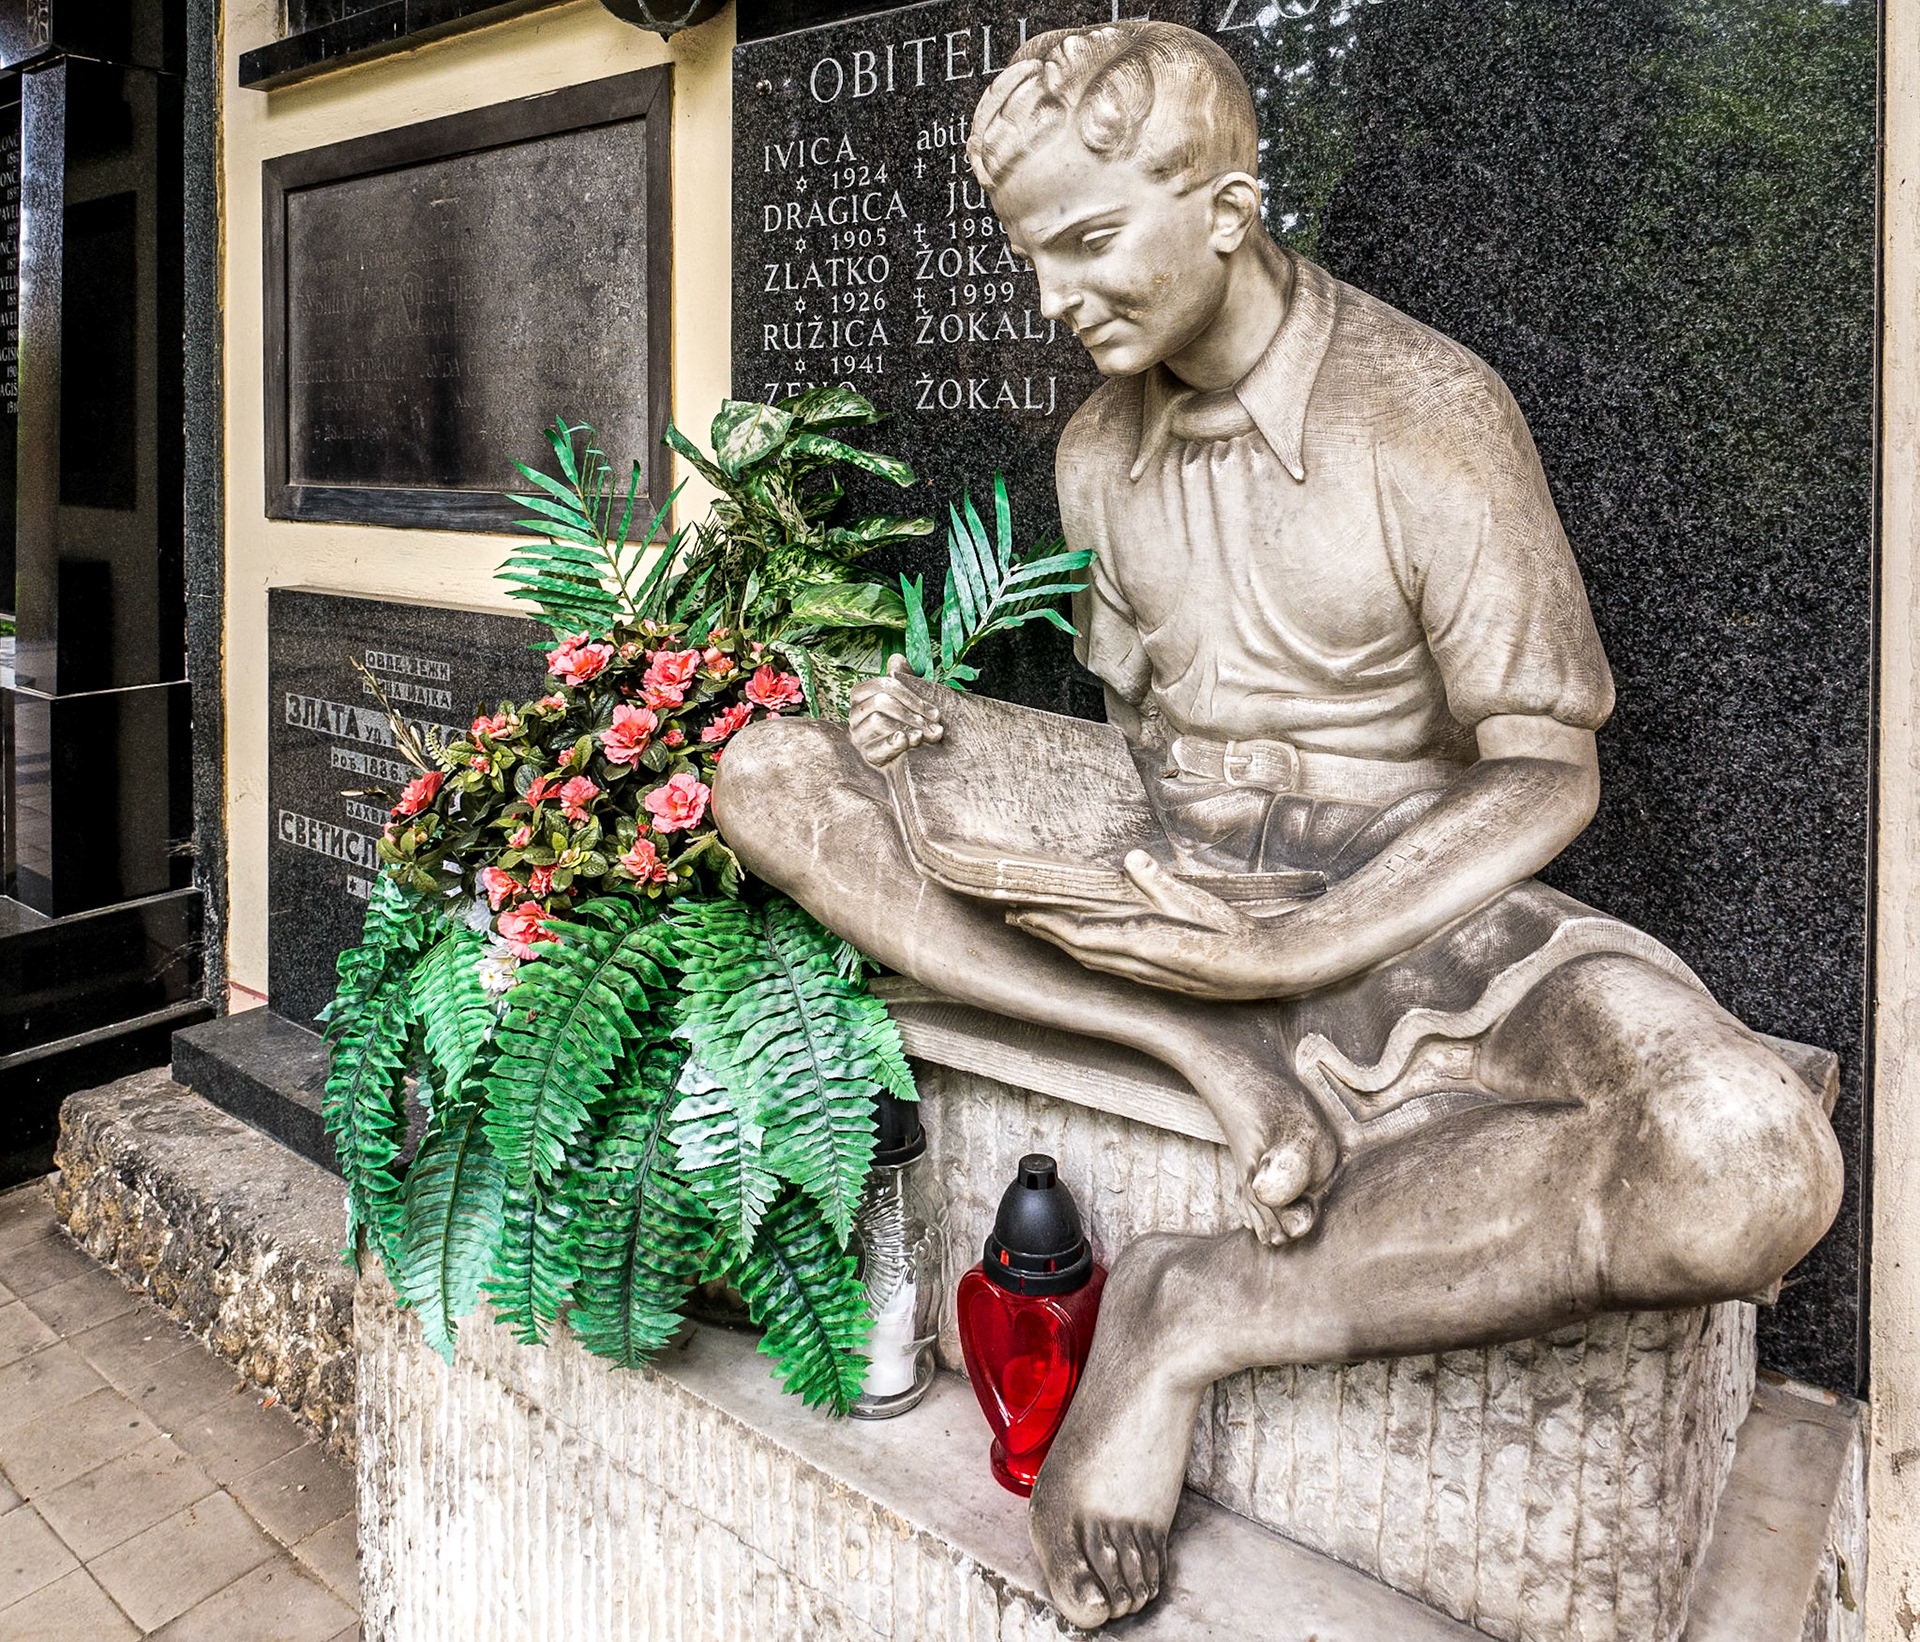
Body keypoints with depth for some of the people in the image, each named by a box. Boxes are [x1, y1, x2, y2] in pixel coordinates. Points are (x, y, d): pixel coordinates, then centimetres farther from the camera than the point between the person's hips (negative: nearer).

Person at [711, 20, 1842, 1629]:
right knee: (769, 774, -12)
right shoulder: (1098, 443, 8)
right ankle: (1217, 1057, -20)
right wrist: (961, 735, -7)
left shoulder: (1425, 411, -10)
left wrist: (1289, 956, -23)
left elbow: (1544, 772, -11)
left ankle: (1196, 1315, -19)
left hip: (1404, 898, -4)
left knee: (1752, 1172, -34)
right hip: (1156, 887, 5)